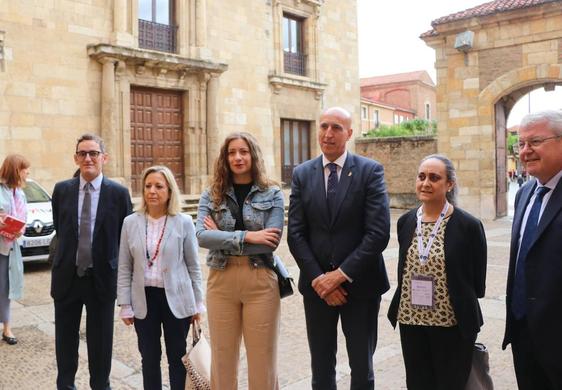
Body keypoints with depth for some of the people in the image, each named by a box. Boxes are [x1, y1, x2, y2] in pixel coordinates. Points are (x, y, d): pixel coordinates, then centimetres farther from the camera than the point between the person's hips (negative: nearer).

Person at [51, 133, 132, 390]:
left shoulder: (119, 193, -6)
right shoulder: (61, 190, 2)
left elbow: (125, 236, 0)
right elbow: (59, 230, 12)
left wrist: (113, 266, 2)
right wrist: (68, 257, 11)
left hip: (102, 278, -2)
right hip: (67, 276, 2)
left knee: (100, 340, 11)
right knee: (65, 338, 15)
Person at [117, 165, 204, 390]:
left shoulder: (184, 222, -5)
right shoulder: (131, 222, 0)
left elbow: (193, 266, 0)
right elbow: (124, 268, 3)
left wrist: (198, 302, 1)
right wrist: (125, 305, 0)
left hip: (176, 299, -1)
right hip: (144, 299, 2)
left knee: (177, 357, 9)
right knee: (149, 358, 12)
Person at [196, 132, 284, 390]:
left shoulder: (272, 194, 0)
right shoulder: (211, 195, 5)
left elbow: (272, 241, -11)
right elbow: (202, 236, -10)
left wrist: (222, 238, -9)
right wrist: (246, 236, -18)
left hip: (260, 280, -1)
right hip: (221, 280, 2)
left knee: (262, 360, 7)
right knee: (222, 359, 11)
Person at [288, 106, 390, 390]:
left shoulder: (370, 170, -6)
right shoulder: (302, 174, 3)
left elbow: (378, 233, -13)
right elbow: (295, 234, -1)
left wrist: (341, 274, -16)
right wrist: (318, 279, -10)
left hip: (359, 284, -2)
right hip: (316, 285, 2)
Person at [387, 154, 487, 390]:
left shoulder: (468, 225, -11)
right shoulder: (406, 221, 2)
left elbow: (478, 281, -4)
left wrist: (458, 305, -1)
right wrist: (413, 298, 10)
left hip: (452, 324, -4)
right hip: (410, 320, 4)